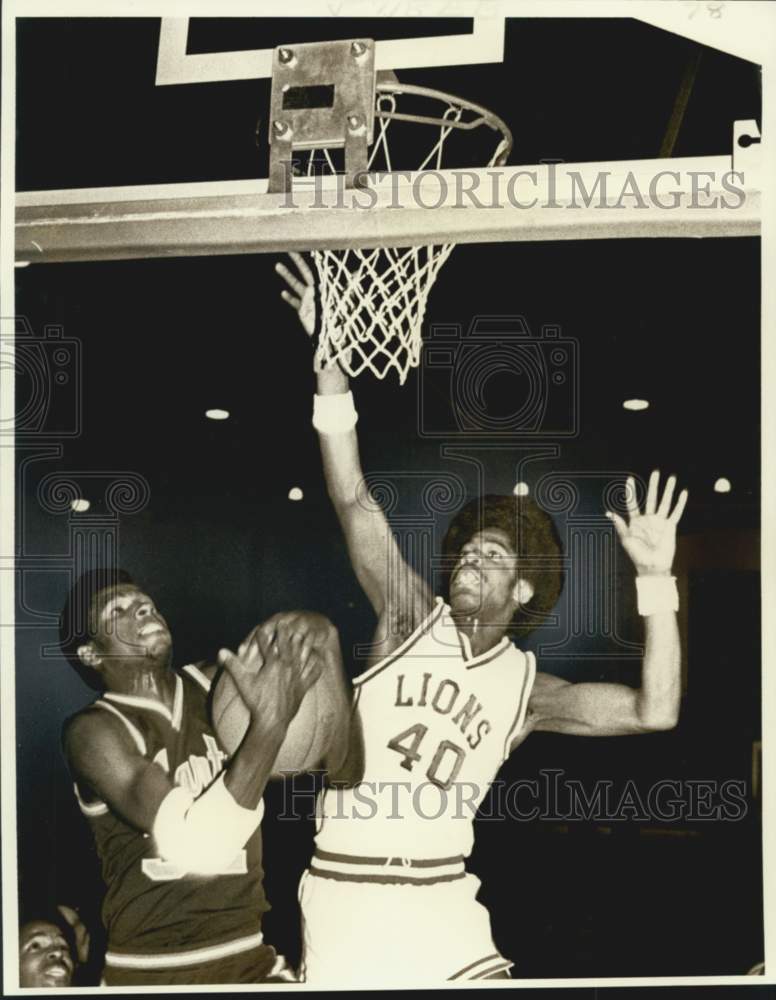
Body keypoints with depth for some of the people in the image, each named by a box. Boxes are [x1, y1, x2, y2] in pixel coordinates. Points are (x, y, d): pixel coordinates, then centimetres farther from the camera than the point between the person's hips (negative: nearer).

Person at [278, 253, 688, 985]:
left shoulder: (527, 688, 3)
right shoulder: (410, 619, -1)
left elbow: (654, 711, -9)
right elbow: (353, 503, -11)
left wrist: (655, 577, -17)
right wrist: (329, 354, -20)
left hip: (438, 899, 1)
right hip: (342, 892, -1)